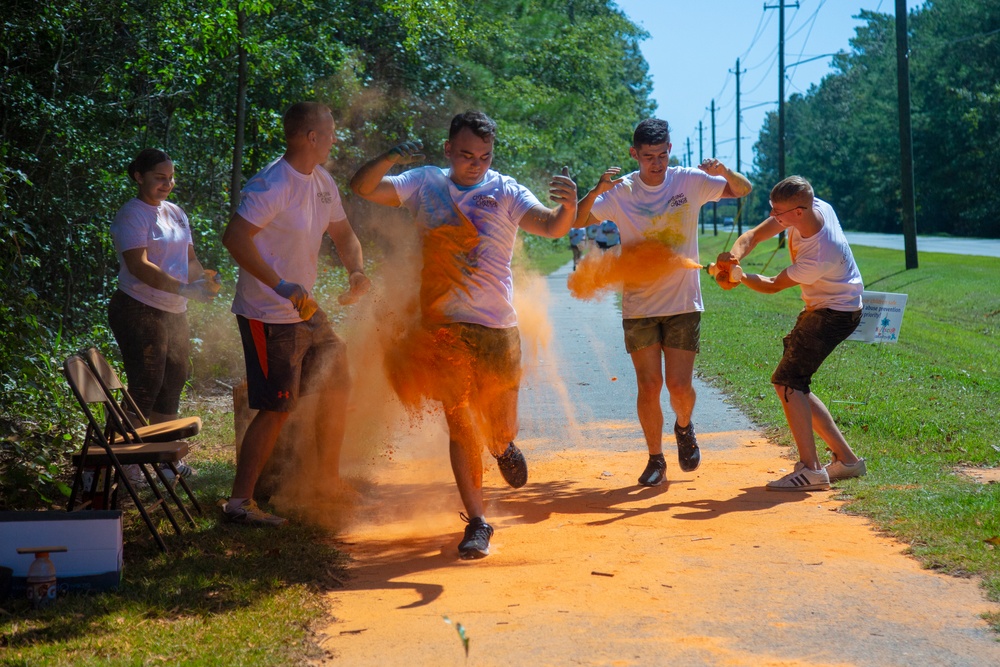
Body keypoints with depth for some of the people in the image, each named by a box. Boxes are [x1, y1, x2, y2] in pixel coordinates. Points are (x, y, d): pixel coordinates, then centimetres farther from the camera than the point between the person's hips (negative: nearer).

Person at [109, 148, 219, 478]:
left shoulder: (175, 213, 15)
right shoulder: (131, 215, -10)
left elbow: (189, 258, 18)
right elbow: (139, 266, -22)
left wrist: (202, 277, -5)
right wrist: (184, 288, -30)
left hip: (174, 312, 8)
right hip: (139, 311, -8)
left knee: (174, 380, 11)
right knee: (146, 385, -9)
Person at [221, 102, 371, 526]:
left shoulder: (322, 182, 8)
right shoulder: (273, 184, -20)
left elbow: (343, 233, 19)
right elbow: (234, 238, -27)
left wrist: (357, 271, -2)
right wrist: (282, 287, -32)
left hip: (307, 309, 9)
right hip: (269, 316, -9)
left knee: (338, 388, 15)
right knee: (277, 409, -7)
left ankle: (329, 486, 30)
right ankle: (239, 502, 3)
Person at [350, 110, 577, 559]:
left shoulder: (505, 193, -1)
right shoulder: (424, 184, 5)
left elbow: (551, 227, -14)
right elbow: (362, 187, -2)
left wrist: (568, 207, -37)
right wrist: (390, 159, -22)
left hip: (497, 326, 0)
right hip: (443, 325, 0)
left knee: (500, 428, 11)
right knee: (459, 423, 0)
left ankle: (504, 447, 49)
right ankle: (477, 522, 8)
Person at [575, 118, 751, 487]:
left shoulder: (689, 181, -3)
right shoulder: (620, 191, -5)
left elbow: (743, 190, 4)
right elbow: (577, 221, -10)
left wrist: (724, 171, -19)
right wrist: (598, 190, -29)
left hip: (684, 303, 0)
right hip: (639, 305, 0)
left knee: (679, 385, -5)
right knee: (649, 385, -3)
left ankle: (684, 427, 30)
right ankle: (655, 459, 16)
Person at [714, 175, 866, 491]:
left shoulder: (819, 257, -35)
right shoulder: (812, 206, -12)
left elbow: (773, 285, -19)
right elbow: (755, 235, -7)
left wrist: (739, 276, -20)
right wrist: (734, 255, -25)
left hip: (836, 314, -9)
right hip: (819, 309, 10)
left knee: (787, 381, -16)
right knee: (794, 385, 9)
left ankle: (810, 470, -17)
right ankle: (846, 458, 14)